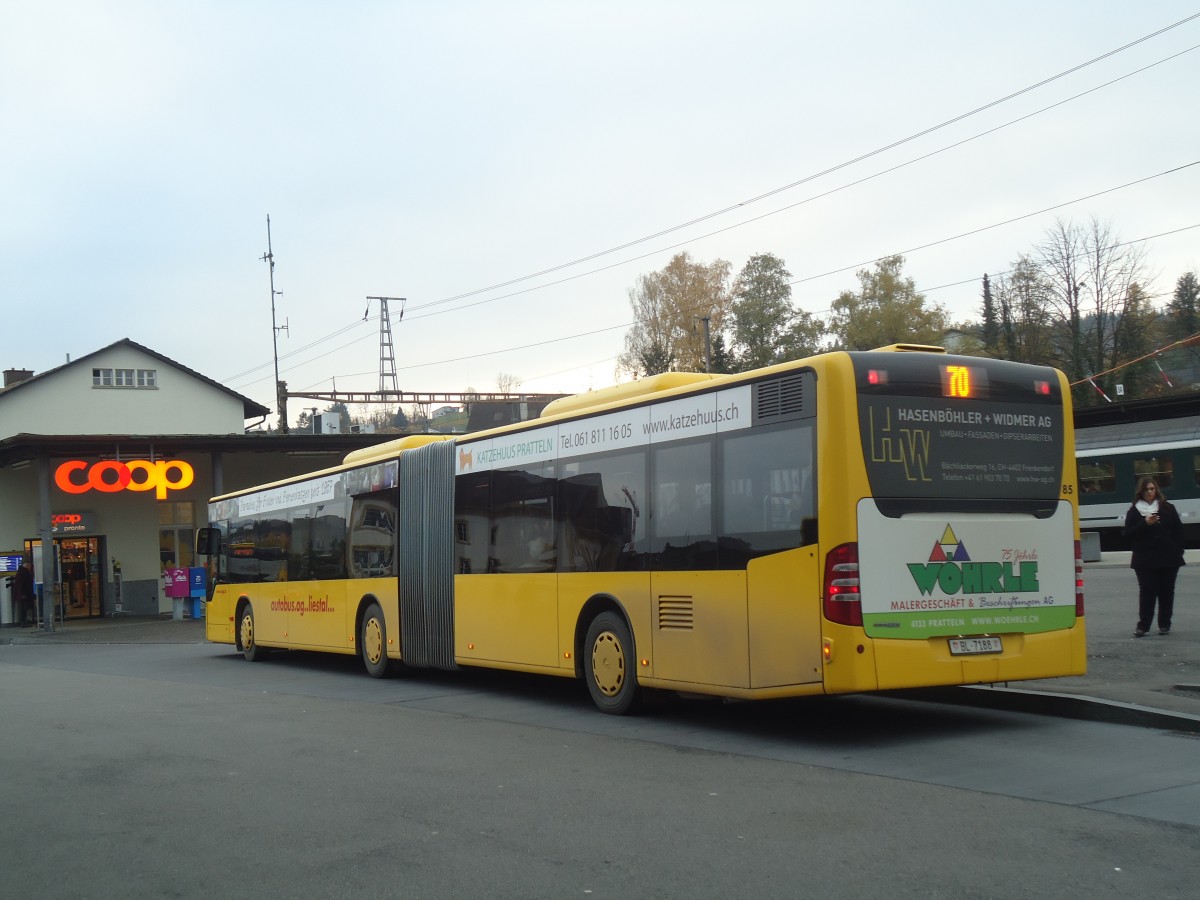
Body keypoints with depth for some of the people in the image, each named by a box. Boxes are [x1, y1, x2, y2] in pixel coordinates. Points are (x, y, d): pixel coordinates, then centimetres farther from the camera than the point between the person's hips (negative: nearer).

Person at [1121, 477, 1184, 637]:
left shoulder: (1168, 508, 7)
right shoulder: (1134, 511, 2)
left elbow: (1178, 530, 7)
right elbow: (1128, 533, -4)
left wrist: (1178, 551, -3)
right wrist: (1145, 523, -16)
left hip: (1168, 558, 2)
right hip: (1145, 559, -2)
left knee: (1166, 591, 6)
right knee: (1147, 592, -5)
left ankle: (1165, 624, 15)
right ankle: (1143, 626, -2)